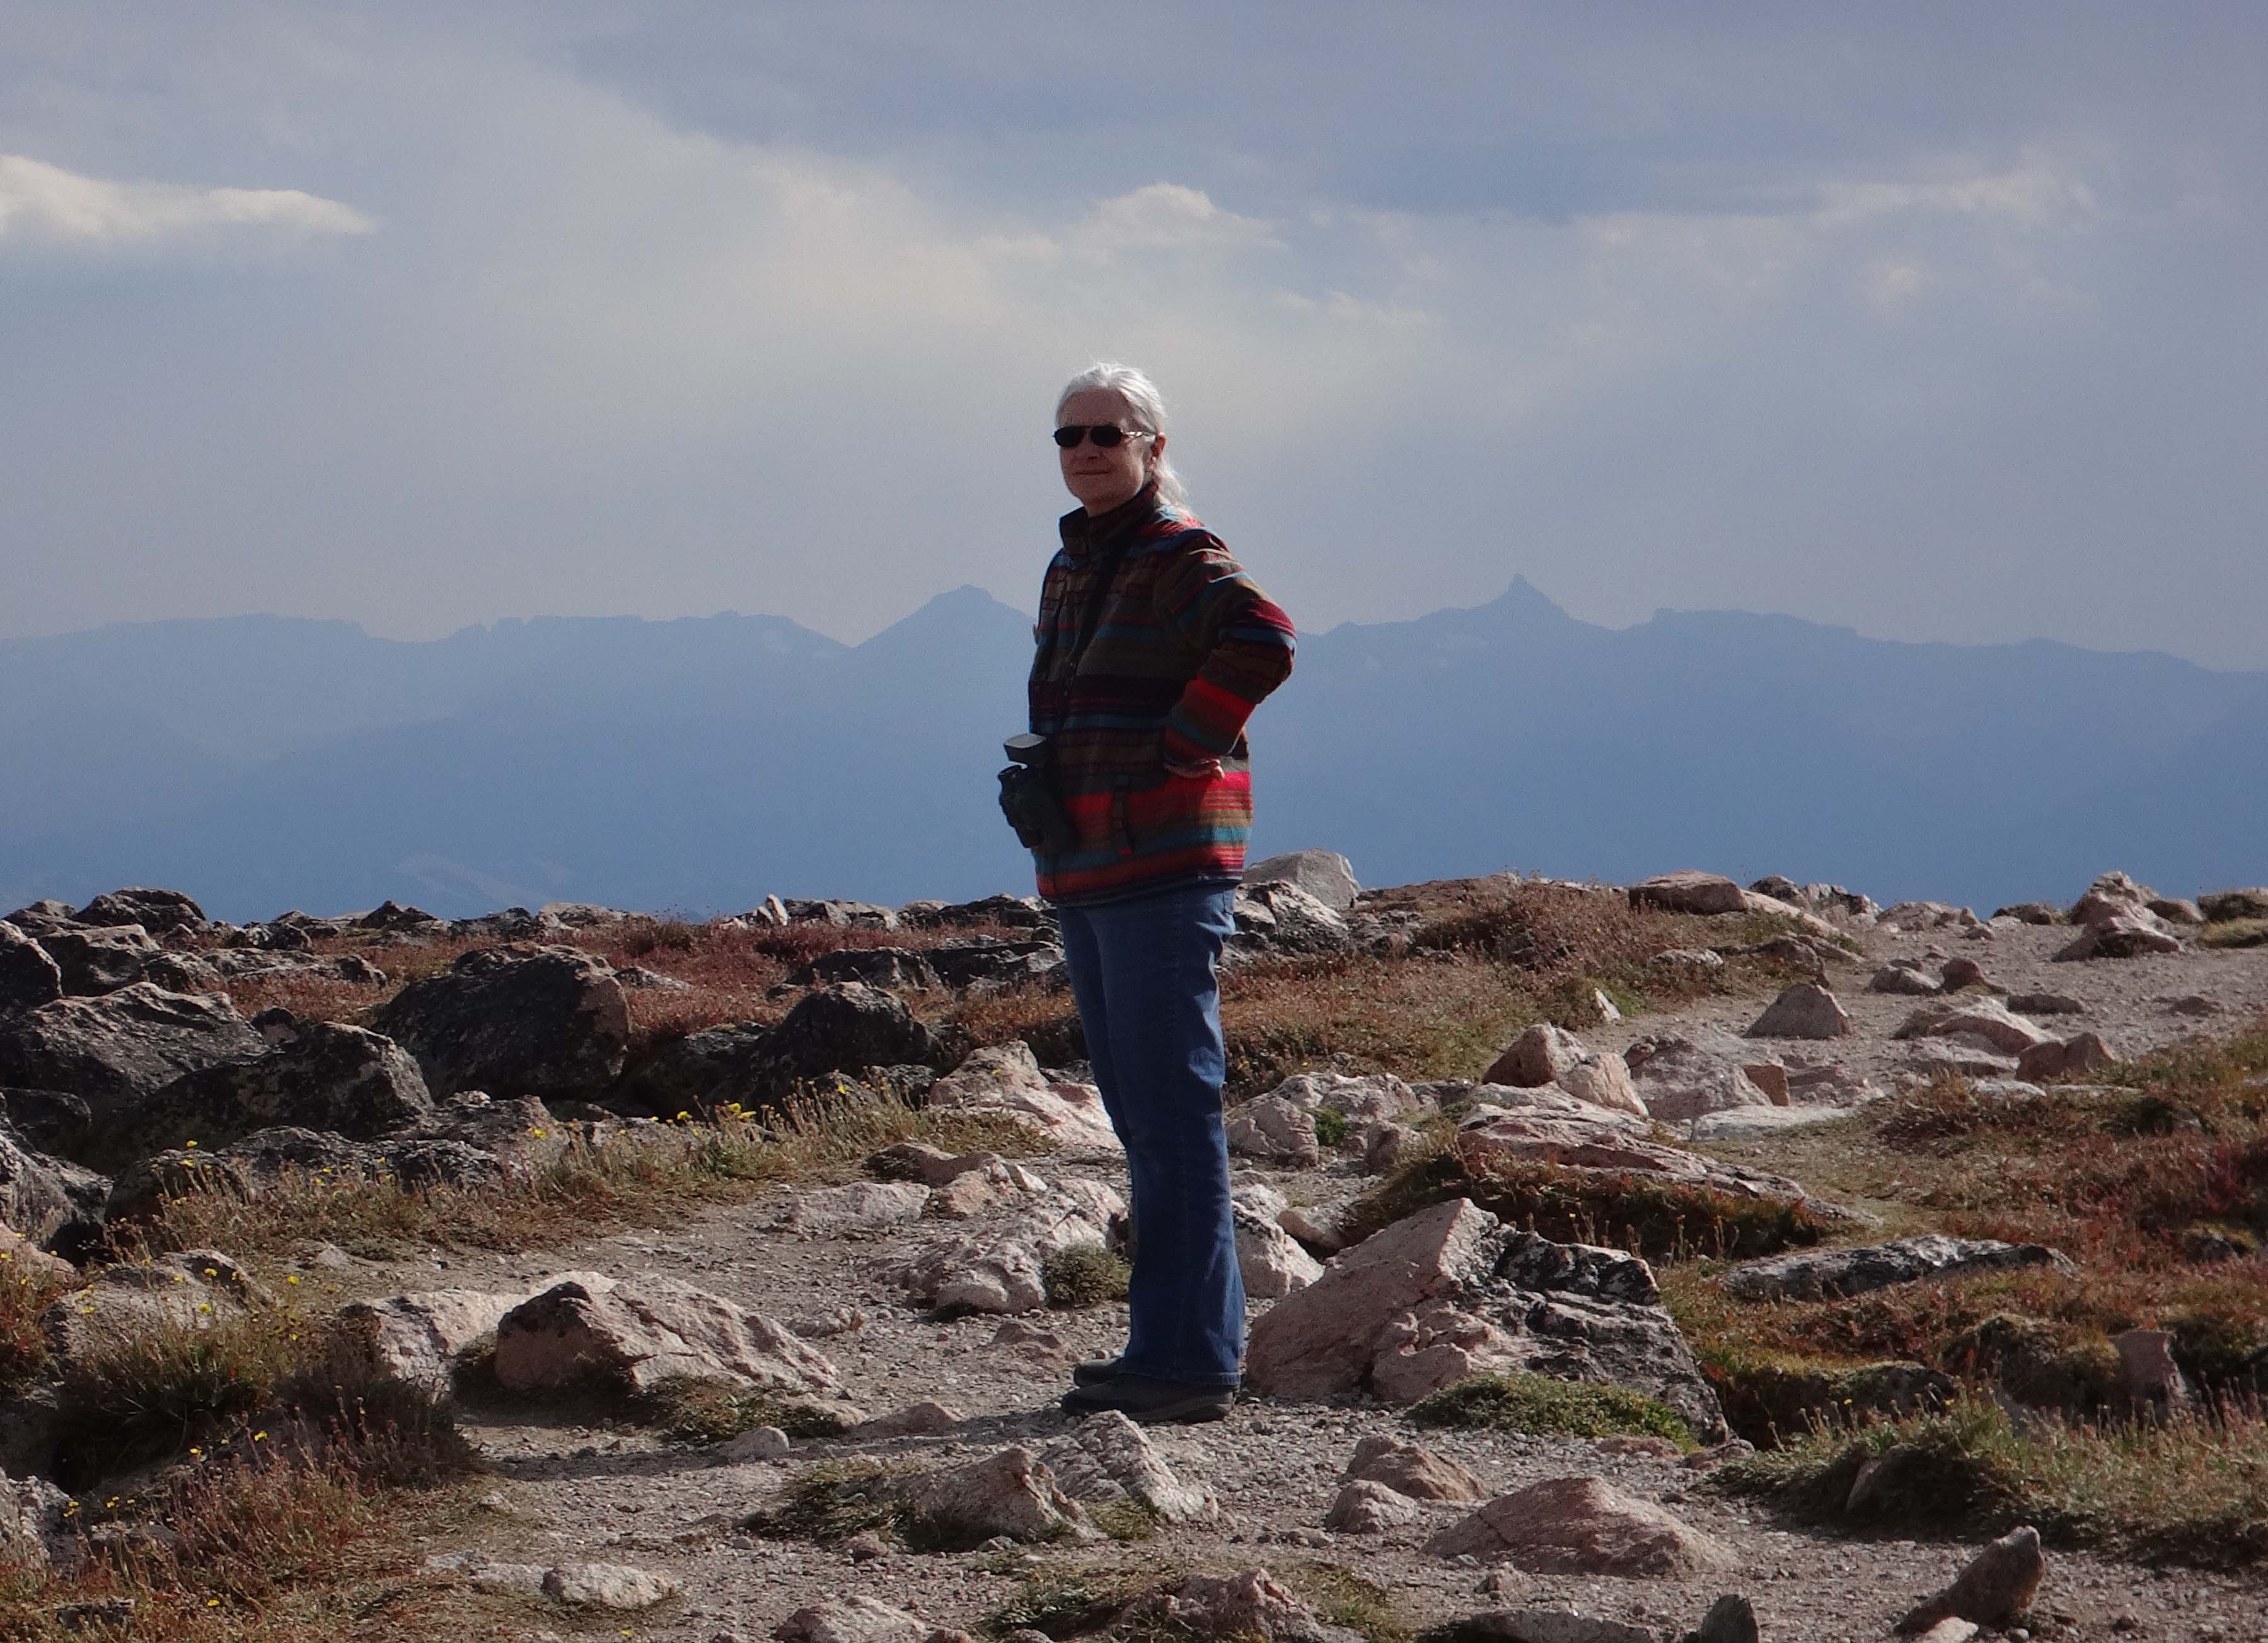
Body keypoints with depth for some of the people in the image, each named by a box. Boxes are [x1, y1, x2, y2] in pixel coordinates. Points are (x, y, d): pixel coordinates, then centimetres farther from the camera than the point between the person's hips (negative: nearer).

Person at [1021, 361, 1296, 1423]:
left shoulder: (1180, 560, -8)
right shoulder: (1068, 569, 19)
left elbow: (1262, 641, -28)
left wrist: (1169, 755, -21)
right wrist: (1034, 786, 16)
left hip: (1166, 869, -10)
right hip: (1086, 876, 10)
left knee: (1173, 1116, -10)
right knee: (1141, 1121, 12)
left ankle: (1188, 1357, -10)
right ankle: (1190, 1343, 18)